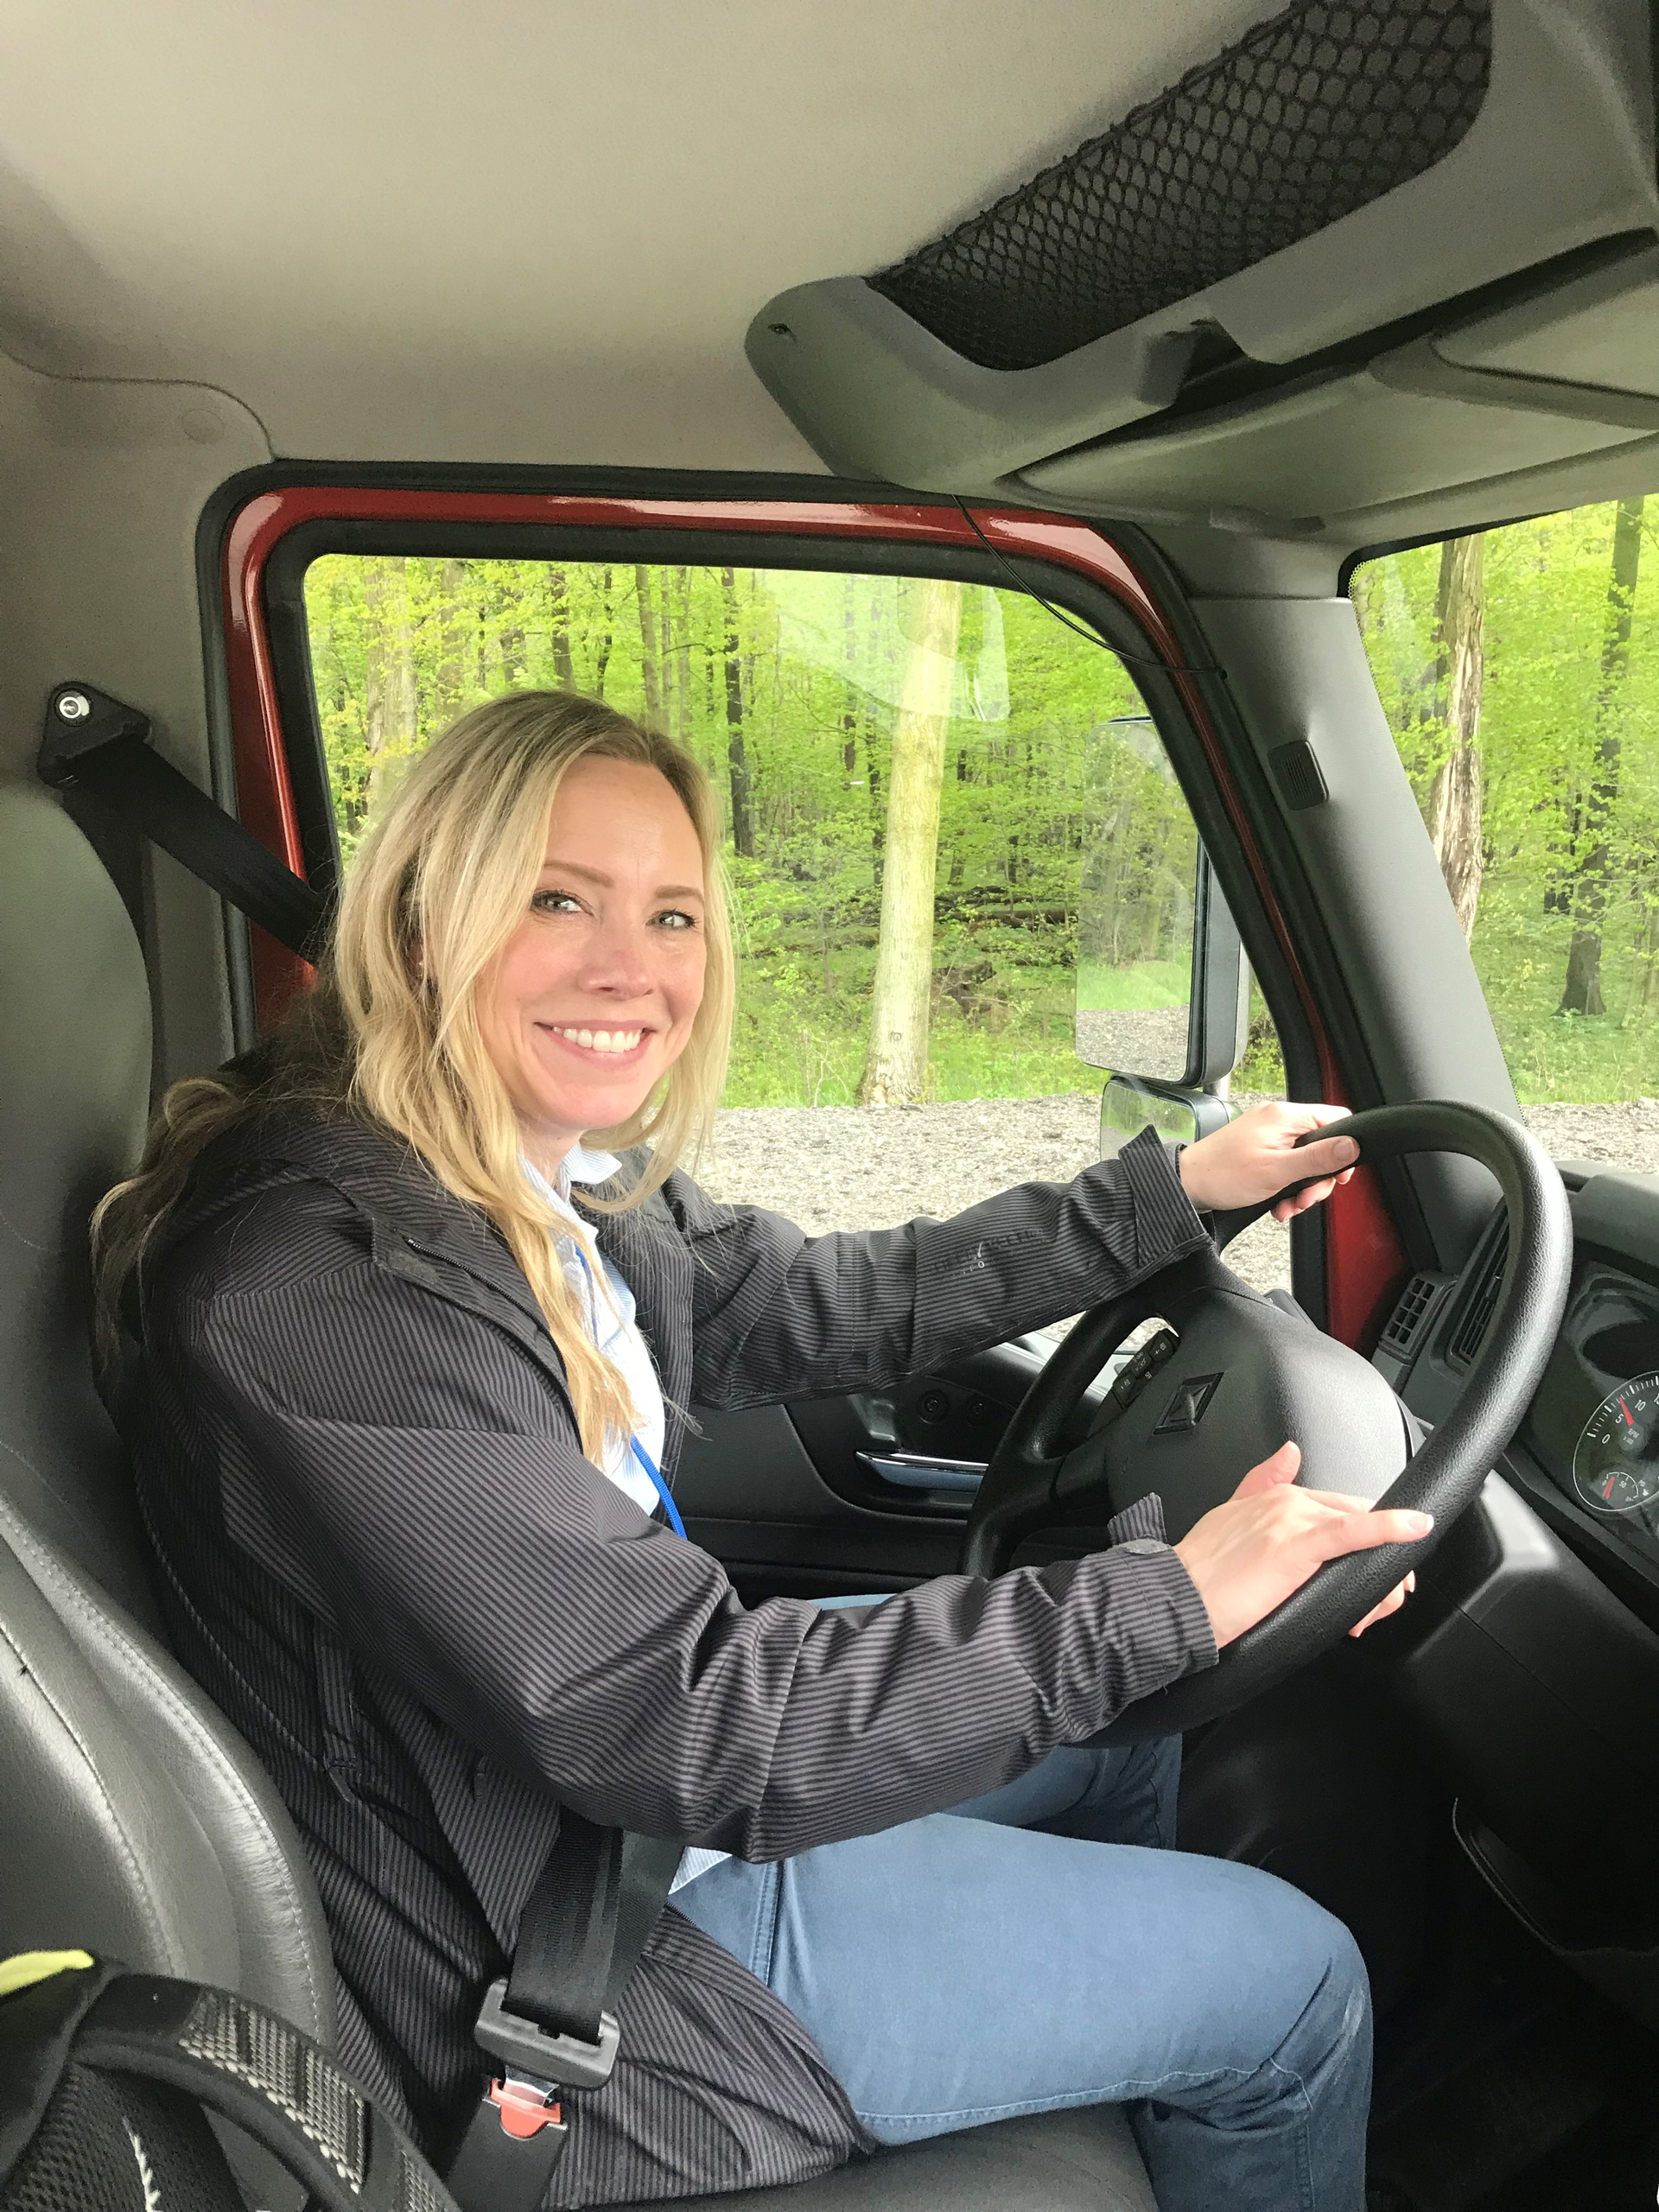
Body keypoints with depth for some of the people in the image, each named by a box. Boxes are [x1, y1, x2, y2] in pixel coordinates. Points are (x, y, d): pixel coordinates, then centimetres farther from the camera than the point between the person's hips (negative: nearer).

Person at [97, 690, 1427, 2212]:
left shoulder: (562, 1180, -5)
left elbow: (827, 1308, 6)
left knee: (1140, 1746, 22)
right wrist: (1164, 1598, -25)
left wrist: (1171, 1189, 6)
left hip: (652, 1790, 9)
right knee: (1293, 1981, 2)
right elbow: (695, 1723, -31)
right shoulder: (329, 1277, -32)